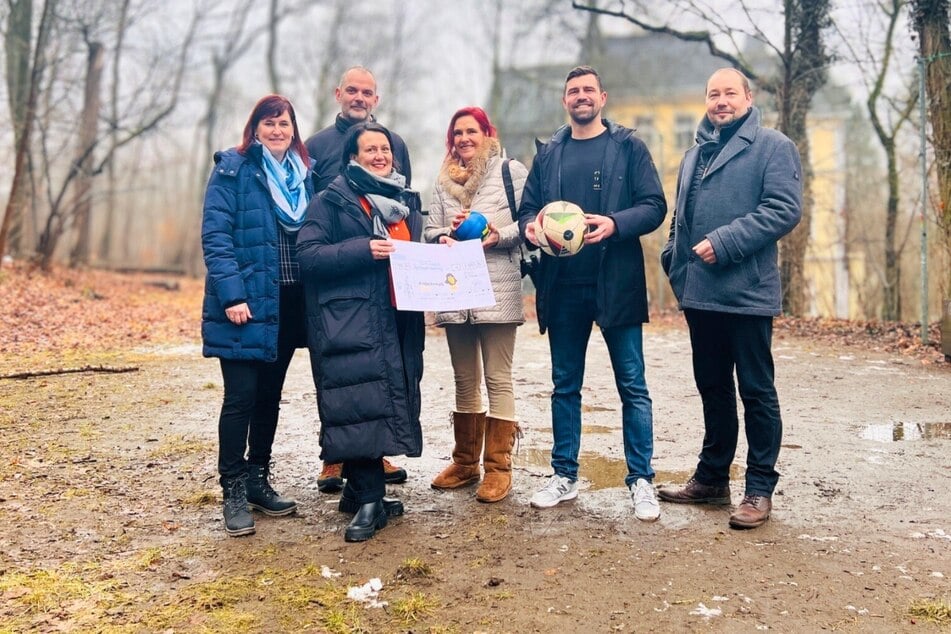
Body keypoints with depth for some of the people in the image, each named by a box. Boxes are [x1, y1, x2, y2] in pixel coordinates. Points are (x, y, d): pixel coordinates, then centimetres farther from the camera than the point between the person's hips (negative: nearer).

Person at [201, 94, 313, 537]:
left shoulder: (306, 173, 12)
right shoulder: (232, 169, -3)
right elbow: (215, 235, -10)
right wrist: (232, 294, -19)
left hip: (289, 302, 5)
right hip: (246, 302, -5)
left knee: (270, 395, 13)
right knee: (241, 396, -4)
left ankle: (258, 480, 25)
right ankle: (234, 491, 6)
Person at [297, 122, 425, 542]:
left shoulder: (406, 200, 20)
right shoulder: (333, 199, 0)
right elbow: (308, 254, -9)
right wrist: (363, 250, -19)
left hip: (397, 319, 7)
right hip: (350, 321, -6)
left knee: (390, 401, 6)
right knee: (361, 403, -12)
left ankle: (360, 492, 18)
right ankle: (369, 501, -5)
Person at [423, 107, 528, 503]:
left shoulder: (511, 171, 4)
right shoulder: (444, 182, 18)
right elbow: (429, 231, 13)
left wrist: (500, 236, -17)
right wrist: (445, 235, -8)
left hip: (498, 290, -5)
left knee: (498, 378, -3)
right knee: (465, 380, 12)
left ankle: (498, 467, 2)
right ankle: (465, 462, 22)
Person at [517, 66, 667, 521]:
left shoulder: (628, 147, 4)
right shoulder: (548, 154, 14)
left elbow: (654, 206, -3)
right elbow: (527, 207, 14)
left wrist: (615, 223, -20)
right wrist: (530, 226, -9)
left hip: (616, 283, -3)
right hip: (562, 284, 4)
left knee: (632, 386, 1)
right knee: (564, 386, 11)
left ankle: (641, 480, 10)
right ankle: (564, 475, 22)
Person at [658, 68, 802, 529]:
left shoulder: (772, 146, -2)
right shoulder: (694, 155, 20)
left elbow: (785, 209, -14)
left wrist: (725, 243, -19)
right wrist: (674, 258, 8)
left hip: (747, 292, -7)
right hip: (699, 293, 7)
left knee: (757, 392, 1)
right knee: (712, 387, 15)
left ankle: (760, 490, 11)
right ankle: (712, 478, 26)